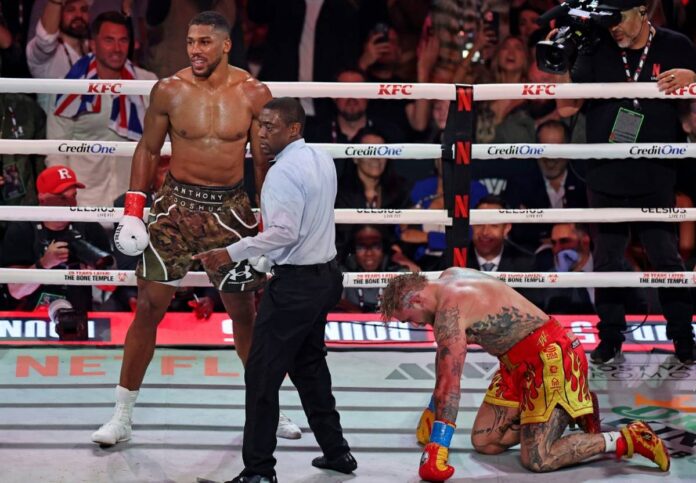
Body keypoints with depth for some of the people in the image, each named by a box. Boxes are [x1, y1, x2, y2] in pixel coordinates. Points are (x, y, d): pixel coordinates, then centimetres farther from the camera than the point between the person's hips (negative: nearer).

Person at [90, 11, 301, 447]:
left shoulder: (254, 94, -5)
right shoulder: (169, 91, -5)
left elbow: (264, 160, 3)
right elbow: (149, 149, 5)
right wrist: (132, 210, -1)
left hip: (230, 207, 1)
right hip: (178, 203, 0)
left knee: (244, 310, 9)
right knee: (149, 306, -3)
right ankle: (123, 416, 6)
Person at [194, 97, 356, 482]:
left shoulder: (284, 171, -18)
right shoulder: (323, 161, 10)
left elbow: (284, 232, -26)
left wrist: (231, 254, -25)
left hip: (295, 283, -10)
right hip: (325, 274, 10)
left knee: (262, 375, -5)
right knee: (309, 366, 22)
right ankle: (335, 450, 28)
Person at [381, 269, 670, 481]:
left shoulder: (449, 311, -21)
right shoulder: (448, 279, 8)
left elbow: (449, 386, -26)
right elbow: (446, 356, 21)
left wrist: (435, 452, -25)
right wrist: (431, 412, 26)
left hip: (551, 357, -10)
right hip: (519, 363, 10)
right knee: (483, 442, 7)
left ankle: (627, 439, -5)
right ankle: (570, 409, 18)